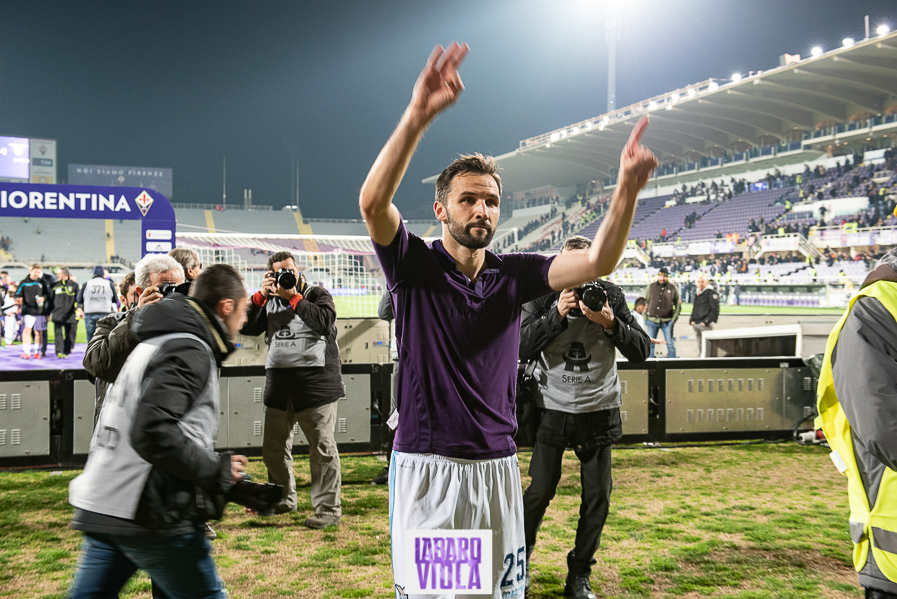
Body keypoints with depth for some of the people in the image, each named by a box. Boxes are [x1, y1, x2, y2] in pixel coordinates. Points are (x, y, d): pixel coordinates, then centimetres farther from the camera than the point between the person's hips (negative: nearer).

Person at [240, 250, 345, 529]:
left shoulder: (318, 294, 3)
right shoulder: (269, 301, 16)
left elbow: (324, 322, -16)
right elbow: (247, 328, 5)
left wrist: (294, 297, -12)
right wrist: (261, 296, -3)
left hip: (316, 381, -5)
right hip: (278, 383, 6)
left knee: (322, 448, -6)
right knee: (273, 448, 14)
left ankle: (328, 509, 0)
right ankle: (284, 500, 33)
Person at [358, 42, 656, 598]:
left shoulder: (514, 274, 6)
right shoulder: (414, 265, -3)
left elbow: (596, 262, -7)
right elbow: (374, 202, -22)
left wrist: (627, 190, -25)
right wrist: (418, 116, -34)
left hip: (498, 467, 4)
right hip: (426, 466, -3)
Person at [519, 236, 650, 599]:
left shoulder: (611, 296, -1)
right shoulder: (544, 297, -3)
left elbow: (641, 351, -4)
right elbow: (521, 349, -12)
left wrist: (610, 324, -19)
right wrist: (557, 314, -20)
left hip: (599, 412, 2)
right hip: (553, 409, -1)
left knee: (597, 497, 5)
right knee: (539, 492, 0)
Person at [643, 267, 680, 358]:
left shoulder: (673, 288, 3)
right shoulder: (650, 287, 7)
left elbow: (678, 305, 8)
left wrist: (674, 319, -1)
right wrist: (645, 319, 5)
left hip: (667, 322, -1)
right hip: (652, 320, 1)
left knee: (670, 344, 0)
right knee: (649, 344, 5)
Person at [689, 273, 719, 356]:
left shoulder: (711, 292, -7)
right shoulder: (698, 293, 19)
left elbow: (714, 310, -13)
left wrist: (706, 321, -18)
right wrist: (692, 320, 12)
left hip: (705, 324, -8)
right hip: (696, 324, 8)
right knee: (699, 347, 13)